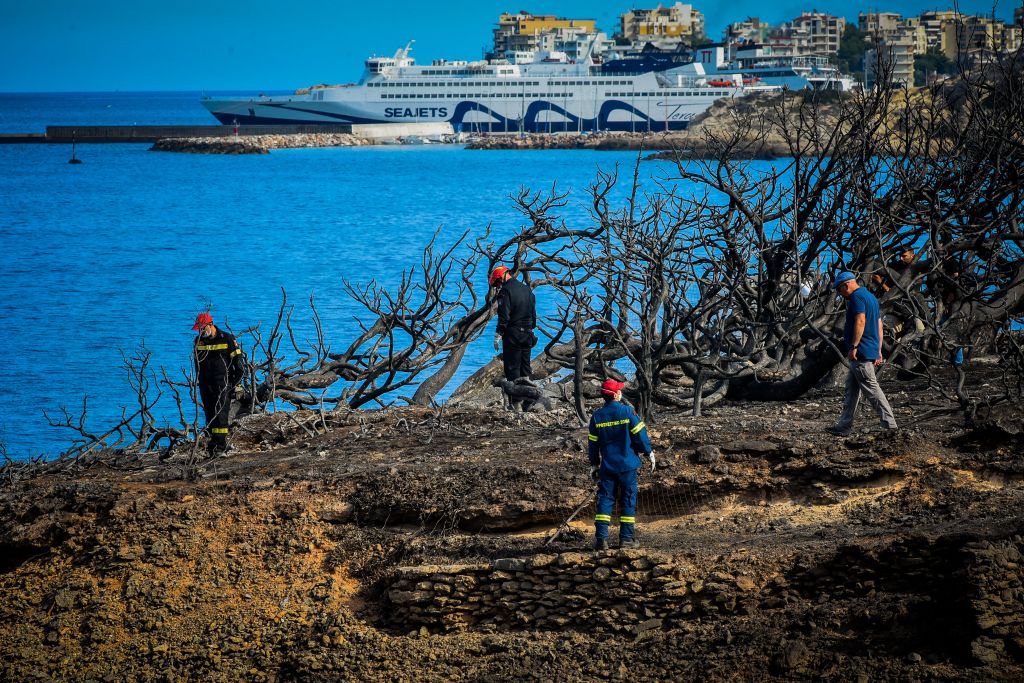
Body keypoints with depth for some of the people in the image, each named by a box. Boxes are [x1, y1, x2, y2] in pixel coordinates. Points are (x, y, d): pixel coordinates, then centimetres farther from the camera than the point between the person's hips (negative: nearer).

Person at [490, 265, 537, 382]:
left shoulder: (505, 291, -12)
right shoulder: (527, 289, 13)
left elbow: (503, 316, -17)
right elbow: (533, 313, 18)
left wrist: (498, 335, -14)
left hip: (512, 334, -7)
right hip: (527, 332, 7)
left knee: (512, 365, -4)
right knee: (525, 364, 13)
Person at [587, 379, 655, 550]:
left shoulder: (597, 416, 1)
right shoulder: (627, 411, -9)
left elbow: (593, 443, 7)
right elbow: (640, 434, -6)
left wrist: (594, 464, 17)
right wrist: (649, 453, 7)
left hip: (607, 465, 2)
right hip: (627, 465, -2)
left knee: (605, 499, 5)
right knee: (628, 500, 6)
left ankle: (601, 538, -3)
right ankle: (626, 538, 6)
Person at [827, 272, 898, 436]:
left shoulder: (856, 297, -11)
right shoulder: (871, 297, 20)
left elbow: (860, 321, -23)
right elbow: (879, 325, 22)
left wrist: (853, 347, -23)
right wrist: (878, 351, 22)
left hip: (860, 353, -11)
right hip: (871, 351, 11)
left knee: (871, 389, -10)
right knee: (852, 389, 13)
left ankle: (890, 425, -12)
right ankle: (844, 425, 15)